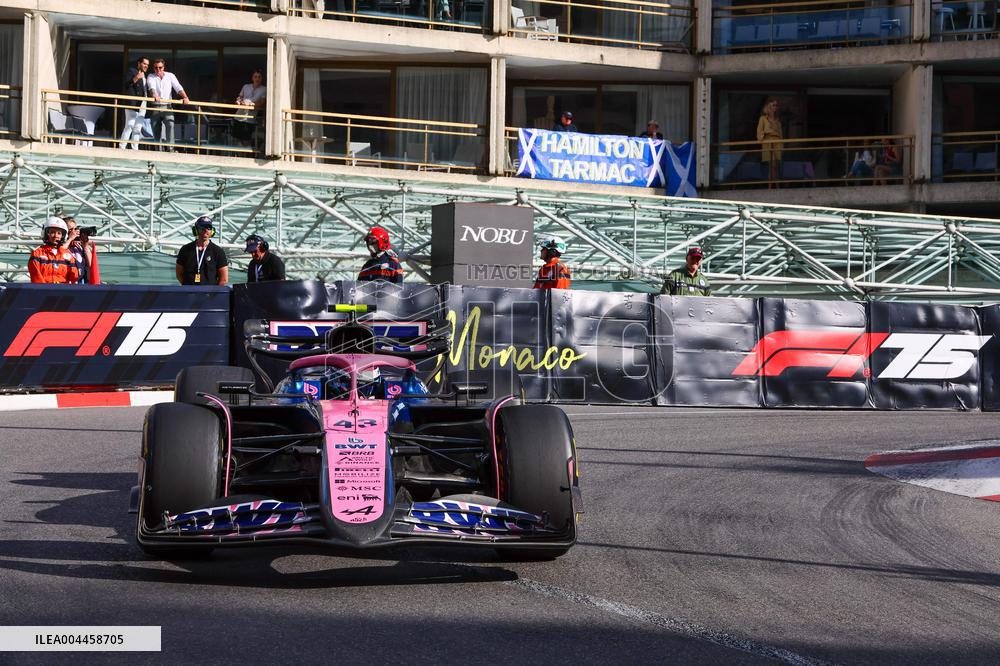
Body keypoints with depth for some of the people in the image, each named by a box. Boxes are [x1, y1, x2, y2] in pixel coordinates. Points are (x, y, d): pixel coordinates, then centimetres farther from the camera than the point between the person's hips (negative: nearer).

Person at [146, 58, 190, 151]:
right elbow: (152, 87, -17)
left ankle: (170, 148, -28)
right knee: (156, 130, 0)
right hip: (155, 107, 0)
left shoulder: (170, 76, 8)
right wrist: (155, 96, -40)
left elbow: (178, 87, -5)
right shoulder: (151, 77, 4)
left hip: (167, 106, 0)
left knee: (170, 125, -22)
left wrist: (185, 97, -24)